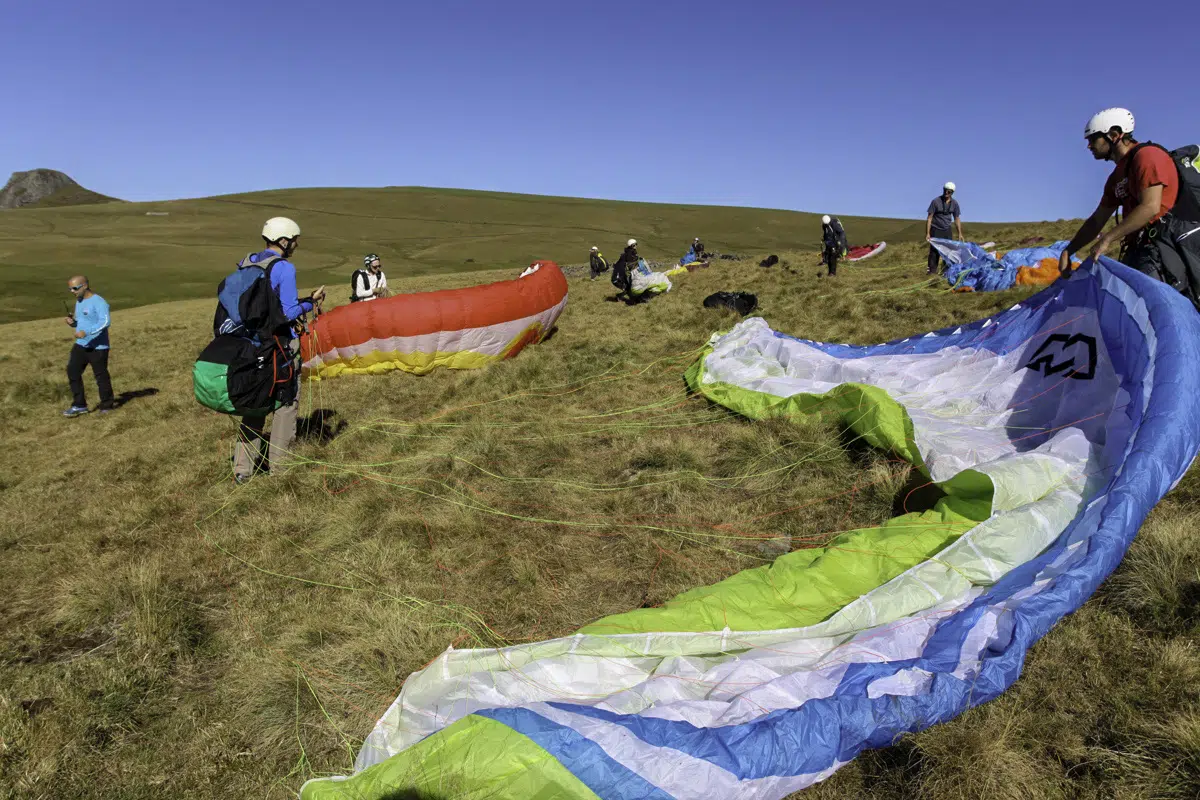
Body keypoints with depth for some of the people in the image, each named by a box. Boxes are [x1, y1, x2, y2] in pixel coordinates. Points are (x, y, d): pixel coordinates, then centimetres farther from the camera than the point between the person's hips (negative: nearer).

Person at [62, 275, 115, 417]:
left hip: (98, 347, -9)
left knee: (101, 376, 2)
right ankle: (79, 405, 12)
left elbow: (105, 322, -28)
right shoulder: (79, 302, 13)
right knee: (72, 372, 4)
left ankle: (106, 406, 18)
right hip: (80, 345, 9)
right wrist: (72, 322, 2)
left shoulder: (98, 302, -16)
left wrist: (86, 332, -35)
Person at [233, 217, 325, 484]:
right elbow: (288, 313, -18)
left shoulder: (246, 264, 6)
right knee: (286, 402, 9)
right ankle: (278, 464, 15)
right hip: (281, 343, -6)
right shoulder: (285, 268, -15)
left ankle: (243, 468, 16)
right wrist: (310, 302, -2)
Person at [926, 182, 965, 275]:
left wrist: (960, 233, 3)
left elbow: (957, 219, 6)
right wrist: (927, 233, -18)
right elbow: (929, 218, -13)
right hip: (936, 230, -4)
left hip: (947, 230, 4)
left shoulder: (954, 203, -1)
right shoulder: (936, 201, -13)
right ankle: (932, 271, -8)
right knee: (934, 250, -9)